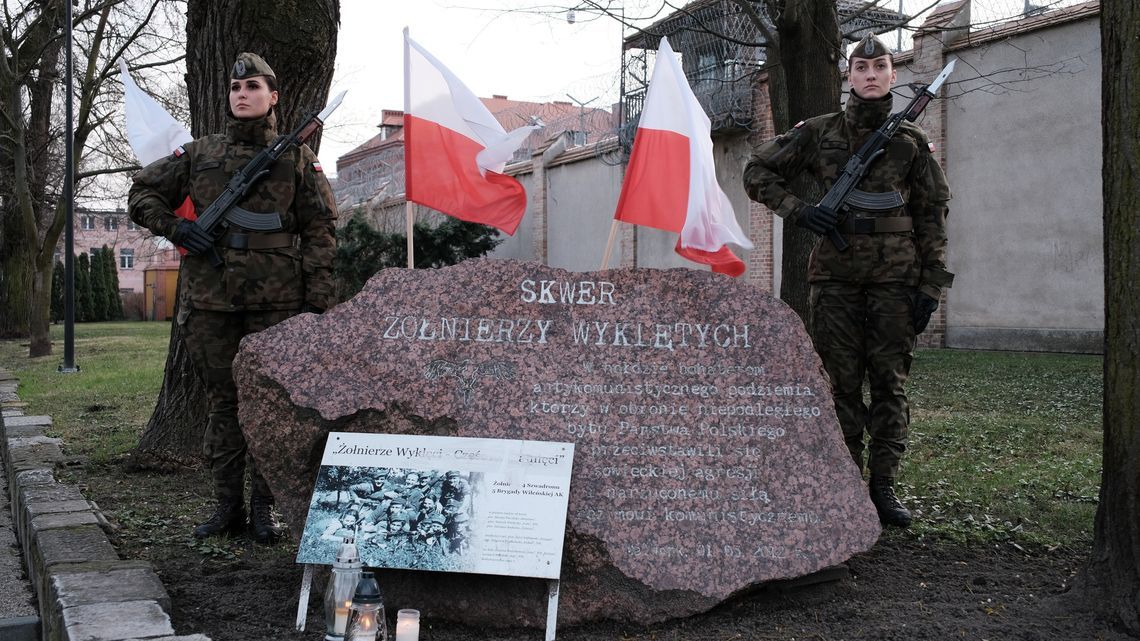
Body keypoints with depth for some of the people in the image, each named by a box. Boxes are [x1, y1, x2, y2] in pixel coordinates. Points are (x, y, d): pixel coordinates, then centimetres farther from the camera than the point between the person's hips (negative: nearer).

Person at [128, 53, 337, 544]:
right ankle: (227, 506, 16)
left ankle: (263, 508, 9)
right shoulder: (199, 153, 12)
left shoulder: (297, 158, 7)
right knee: (222, 402, 7)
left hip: (275, 300, -2)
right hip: (211, 299, 2)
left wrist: (316, 301, -4)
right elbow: (142, 194, 19)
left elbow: (319, 232, 4)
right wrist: (175, 228, 0)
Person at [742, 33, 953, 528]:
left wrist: (930, 286, 1)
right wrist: (797, 210, -5)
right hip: (835, 275, 0)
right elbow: (757, 171, 10)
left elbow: (932, 215, 7)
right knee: (842, 384, 3)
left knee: (890, 384, 3)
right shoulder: (819, 133, 5)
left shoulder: (912, 141, 6)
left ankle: (883, 486, 11)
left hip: (894, 278, 1)